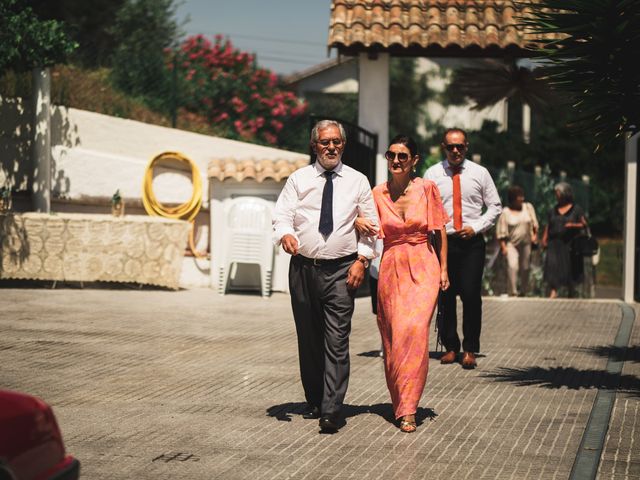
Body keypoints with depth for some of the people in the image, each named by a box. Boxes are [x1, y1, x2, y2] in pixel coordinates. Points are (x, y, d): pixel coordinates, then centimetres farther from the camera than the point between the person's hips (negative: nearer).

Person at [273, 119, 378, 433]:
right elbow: (282, 215, -1)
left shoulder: (357, 181, 7)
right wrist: (285, 233, -23)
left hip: (341, 270, -2)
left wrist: (362, 259, -4)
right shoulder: (298, 179, 8)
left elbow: (370, 225, 8)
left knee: (337, 340, -11)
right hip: (303, 267, 2)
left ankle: (331, 411, -15)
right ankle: (314, 402, 23)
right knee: (308, 339, 10)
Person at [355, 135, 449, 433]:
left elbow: (440, 231, 5)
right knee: (392, 337, 3)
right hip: (391, 268, 3)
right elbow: (369, 232, 12)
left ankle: (407, 409, -13)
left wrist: (443, 269, 3)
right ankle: (399, 402, 21)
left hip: (423, 267, -2)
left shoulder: (427, 189, -1)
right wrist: (358, 224, -11)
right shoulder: (378, 193, 3)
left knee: (414, 330, -17)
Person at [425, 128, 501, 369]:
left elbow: (495, 206, 9)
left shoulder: (480, 173, 7)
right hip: (443, 241, 1)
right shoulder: (432, 174, 6)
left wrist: (475, 227, -4)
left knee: (471, 295, -8)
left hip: (472, 242, -1)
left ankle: (470, 349, 2)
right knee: (445, 296, 4)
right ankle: (450, 346, 18)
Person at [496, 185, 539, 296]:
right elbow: (501, 231, -6)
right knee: (512, 266, -20)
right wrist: (503, 246, -9)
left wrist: (534, 235, 4)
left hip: (526, 243, 4)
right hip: (511, 244, -4)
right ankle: (513, 292, -21)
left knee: (525, 268, 9)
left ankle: (523, 291, 25)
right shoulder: (505, 212, -7)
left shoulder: (528, 207, 3)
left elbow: (534, 223, 14)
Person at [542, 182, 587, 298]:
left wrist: (573, 225, -18)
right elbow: (548, 226, 16)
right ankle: (553, 291, -14)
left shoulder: (576, 209, 3)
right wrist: (544, 239, 6)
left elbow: (584, 224, 0)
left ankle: (571, 293, 19)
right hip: (555, 244, 2)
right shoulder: (553, 210, 15)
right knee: (552, 264, -14)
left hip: (570, 244, -2)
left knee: (571, 269, 4)